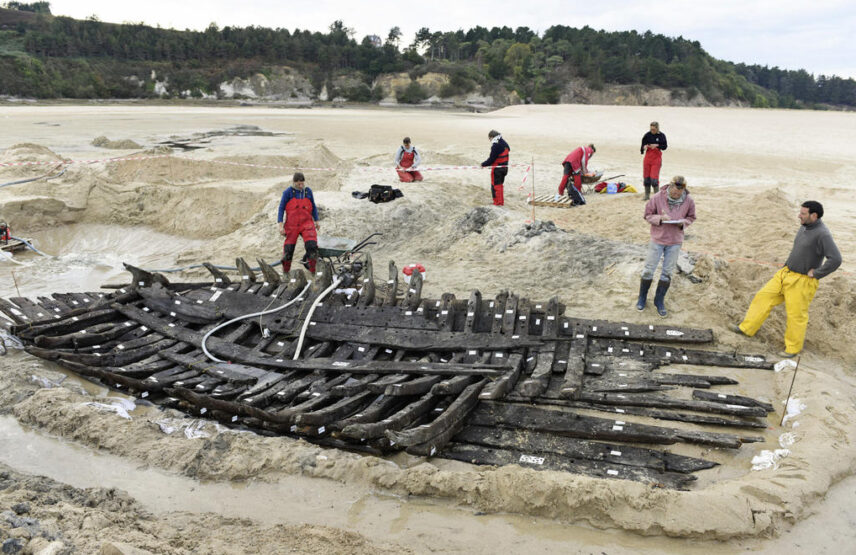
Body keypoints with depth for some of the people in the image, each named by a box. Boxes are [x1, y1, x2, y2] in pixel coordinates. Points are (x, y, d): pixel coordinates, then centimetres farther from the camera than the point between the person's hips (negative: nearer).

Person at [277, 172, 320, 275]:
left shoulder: (308, 191, 6)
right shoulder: (288, 192, -2)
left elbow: (313, 207, 17)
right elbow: (281, 208, -1)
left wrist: (316, 221, 21)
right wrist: (280, 225, -6)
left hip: (307, 223, 1)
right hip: (291, 225, -1)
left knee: (312, 245, -17)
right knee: (289, 248, 4)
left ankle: (314, 270, -7)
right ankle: (285, 272, 22)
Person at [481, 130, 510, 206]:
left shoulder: (496, 145, -20)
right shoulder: (505, 144, 8)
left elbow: (491, 159, -19)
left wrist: (483, 164, -6)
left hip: (497, 168, -9)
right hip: (504, 167, 9)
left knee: (495, 185, 2)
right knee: (499, 184, 20)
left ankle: (498, 202, 5)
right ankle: (501, 201, 27)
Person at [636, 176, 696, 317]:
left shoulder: (689, 201, -9)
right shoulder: (658, 198, -15)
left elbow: (691, 217, 6)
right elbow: (648, 214, -6)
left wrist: (683, 222, -16)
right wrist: (659, 218, -24)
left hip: (675, 241, 2)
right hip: (657, 239, -2)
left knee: (667, 272, 11)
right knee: (649, 270, 7)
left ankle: (659, 301, 27)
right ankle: (642, 298, 26)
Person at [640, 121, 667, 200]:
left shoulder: (661, 135, -4)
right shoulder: (647, 135, 0)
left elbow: (665, 147, -3)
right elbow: (643, 144, 3)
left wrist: (657, 145, -19)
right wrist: (644, 147, -20)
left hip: (657, 158, -3)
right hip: (647, 157, 3)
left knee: (654, 178, -9)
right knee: (646, 177, 6)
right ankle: (647, 195, 18)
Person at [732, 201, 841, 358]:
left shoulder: (822, 234, -20)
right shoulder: (804, 228, 7)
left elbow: (835, 259, -27)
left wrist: (816, 273, -18)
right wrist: (787, 264, 13)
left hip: (802, 282, -8)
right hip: (786, 274, 8)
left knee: (796, 315, 1)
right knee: (763, 296, 8)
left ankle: (792, 348, 17)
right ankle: (747, 327, 18)